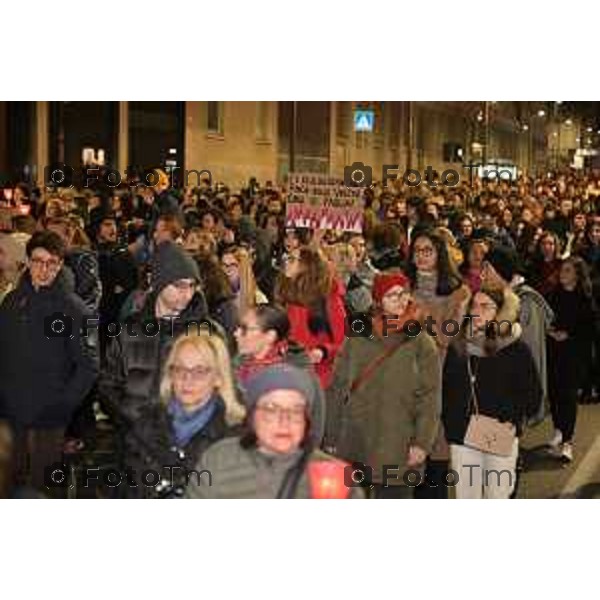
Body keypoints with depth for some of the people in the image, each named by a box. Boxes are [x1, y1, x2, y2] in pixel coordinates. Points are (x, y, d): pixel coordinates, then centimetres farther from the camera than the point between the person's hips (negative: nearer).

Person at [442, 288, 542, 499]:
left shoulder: (516, 349, -4)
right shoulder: (457, 347, 5)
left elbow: (532, 394, -1)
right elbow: (445, 391, 9)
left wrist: (511, 416, -15)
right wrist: (449, 427, 1)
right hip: (462, 439, 3)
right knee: (465, 499, 9)